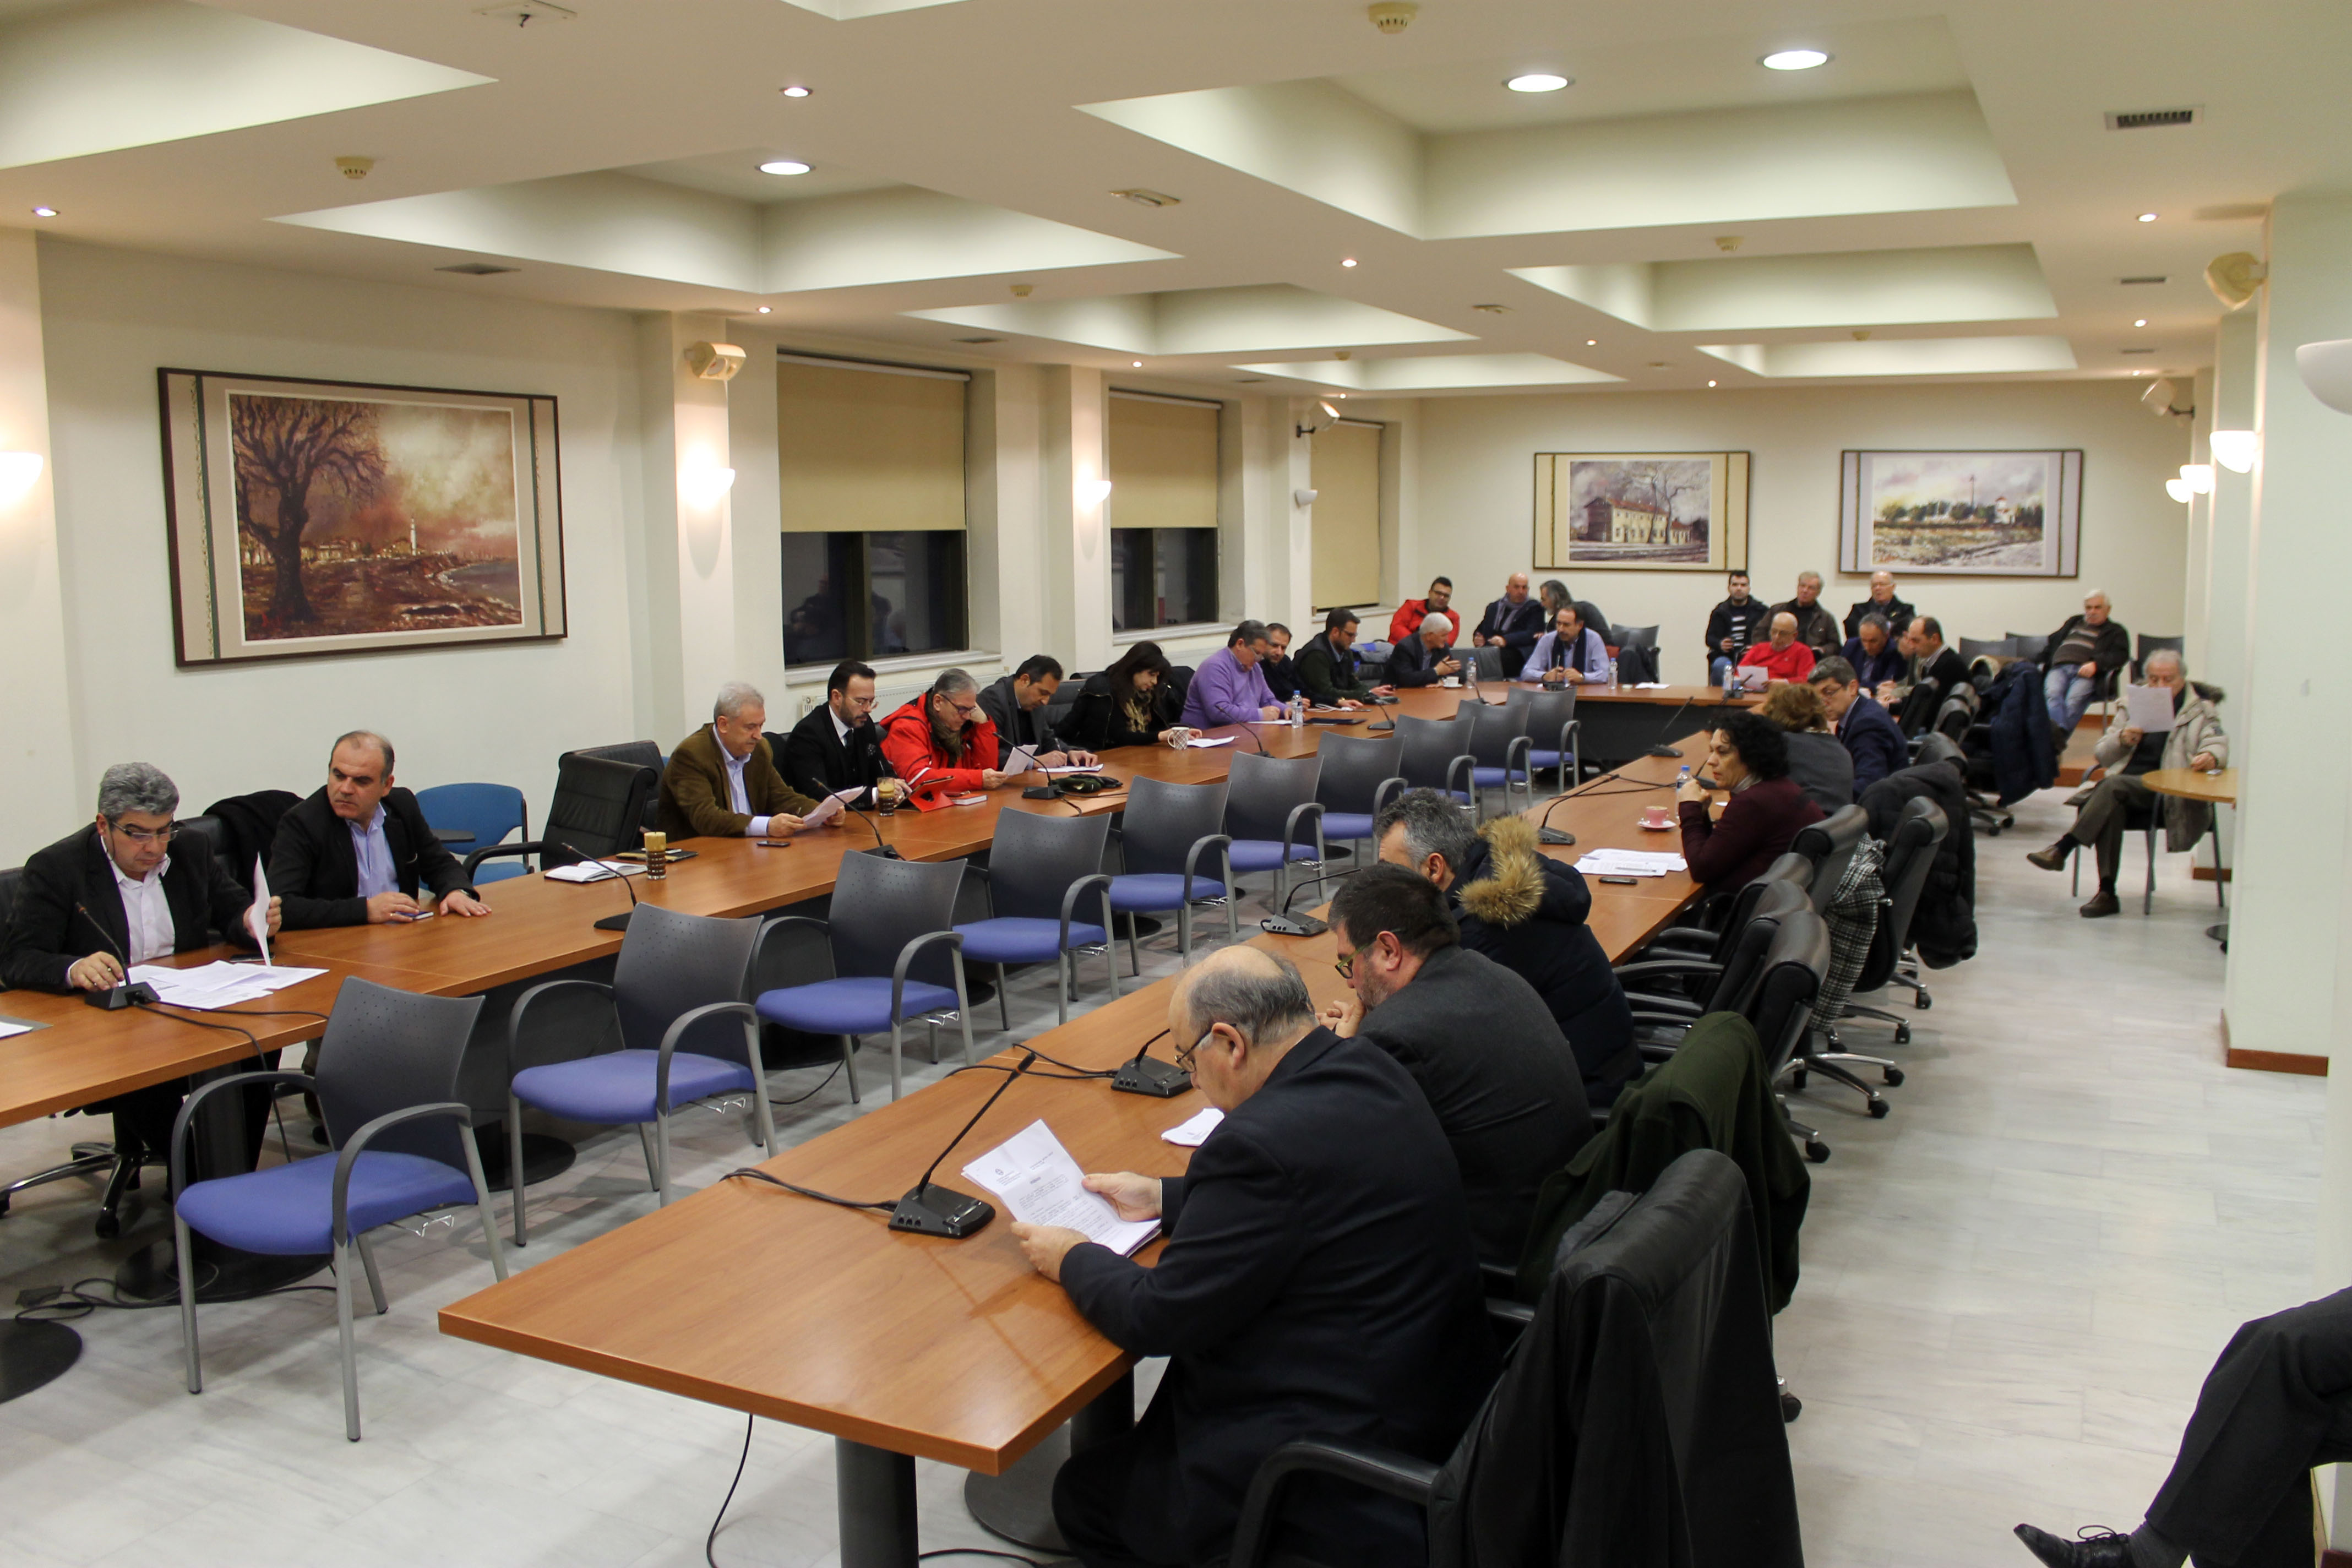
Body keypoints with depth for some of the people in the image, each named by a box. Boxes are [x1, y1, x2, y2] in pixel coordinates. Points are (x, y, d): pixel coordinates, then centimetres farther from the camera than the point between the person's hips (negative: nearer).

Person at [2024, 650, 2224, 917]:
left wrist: (2210, 756, -28)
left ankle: (2062, 849, -36)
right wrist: (2122, 739, -6)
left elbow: (2218, 744, -4)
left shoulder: (2201, 710, 14)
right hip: (2125, 782, 3)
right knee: (2111, 805, -34)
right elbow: (2102, 755, 16)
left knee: (2114, 785, -33)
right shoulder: (2132, 705, 21)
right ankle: (2107, 892, -35)